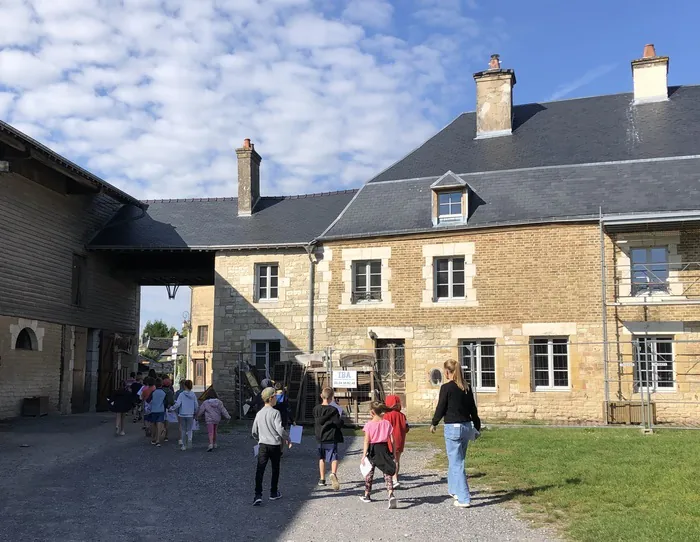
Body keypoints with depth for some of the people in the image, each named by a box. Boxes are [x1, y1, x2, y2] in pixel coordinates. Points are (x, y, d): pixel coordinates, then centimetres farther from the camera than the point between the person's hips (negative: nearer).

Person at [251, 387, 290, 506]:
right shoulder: (275, 413, -10)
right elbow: (280, 429, -17)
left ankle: (258, 495, -16)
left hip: (262, 445, 3)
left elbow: (254, 432, 13)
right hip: (275, 444, -3)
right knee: (275, 469, 14)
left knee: (260, 470, -4)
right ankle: (273, 493, 24)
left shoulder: (259, 414, 7)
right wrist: (287, 438, -1)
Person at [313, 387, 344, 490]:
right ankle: (333, 473, -32)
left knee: (321, 458, 18)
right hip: (331, 438, -4)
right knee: (334, 458, -5)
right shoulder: (333, 410, -12)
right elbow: (339, 423, -13)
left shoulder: (316, 409, 1)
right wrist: (341, 420, 6)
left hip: (320, 438, 4)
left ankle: (322, 479, 24)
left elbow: (316, 422, 10)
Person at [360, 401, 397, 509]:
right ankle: (391, 495, -21)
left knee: (369, 472, 17)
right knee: (387, 473, -1)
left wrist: (364, 455, -10)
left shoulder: (369, 424, -9)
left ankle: (367, 495, 30)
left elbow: (366, 441, -11)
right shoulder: (386, 423, -1)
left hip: (373, 450, -1)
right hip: (384, 449, 1)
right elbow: (392, 440, 0)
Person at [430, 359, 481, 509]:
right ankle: (454, 490, 36)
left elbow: (441, 408, -8)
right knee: (457, 460, 23)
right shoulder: (467, 388, 6)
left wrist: (434, 424, 9)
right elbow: (473, 408, 12)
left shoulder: (446, 387, -12)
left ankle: (464, 499, -3)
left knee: (456, 463, -2)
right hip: (466, 427, 7)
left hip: (452, 428, -7)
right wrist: (477, 426, 23)